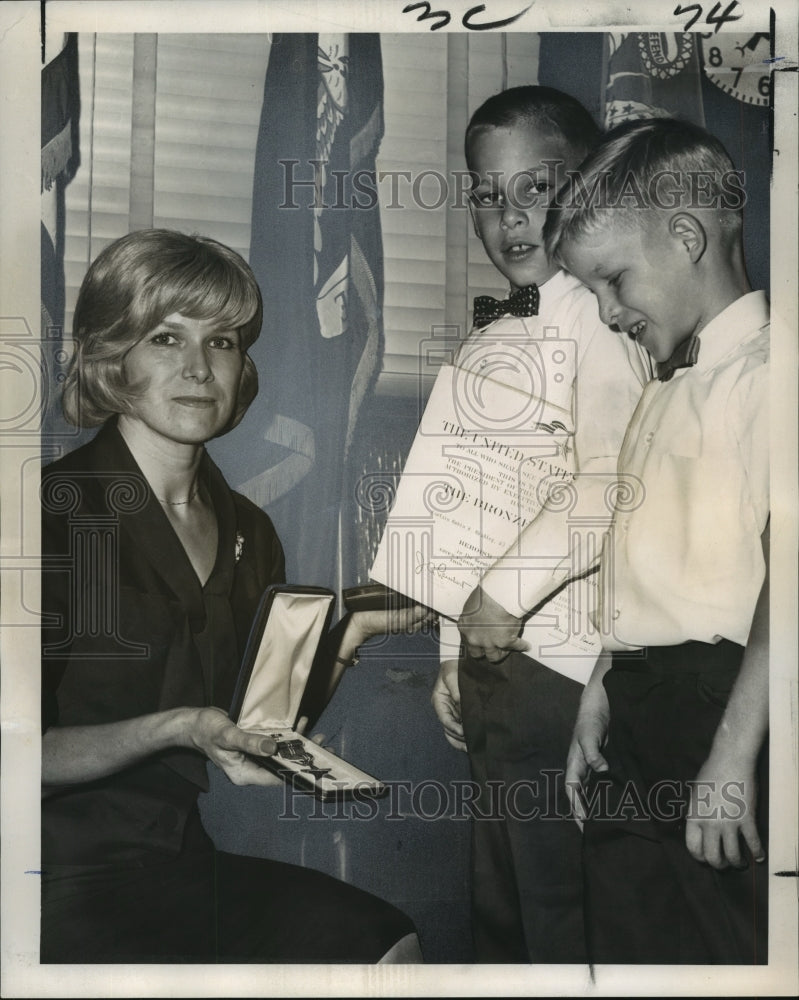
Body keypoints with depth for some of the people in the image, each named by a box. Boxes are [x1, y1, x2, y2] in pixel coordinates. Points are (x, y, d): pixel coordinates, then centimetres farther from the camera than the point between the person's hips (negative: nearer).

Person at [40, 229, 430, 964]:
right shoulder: (57, 510, -12)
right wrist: (177, 728, -24)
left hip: (197, 858, 6)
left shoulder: (249, 531, 7)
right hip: (72, 874, -5)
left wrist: (349, 637, 0)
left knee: (387, 944, -17)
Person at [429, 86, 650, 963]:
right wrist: (454, 657, 17)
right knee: (499, 912, 21)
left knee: (561, 921, 5)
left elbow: (610, 490, -24)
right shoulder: (485, 346, 14)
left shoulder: (599, 318, -10)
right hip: (489, 664, 8)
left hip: (558, 662, -8)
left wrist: (507, 591, -18)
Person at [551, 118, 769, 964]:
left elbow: (781, 576, -20)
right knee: (627, 940, 18)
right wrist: (601, 697, 16)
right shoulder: (666, 387, 17)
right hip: (639, 707, 9)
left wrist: (730, 759, -21)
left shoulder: (759, 372, -12)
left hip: (719, 698, -9)